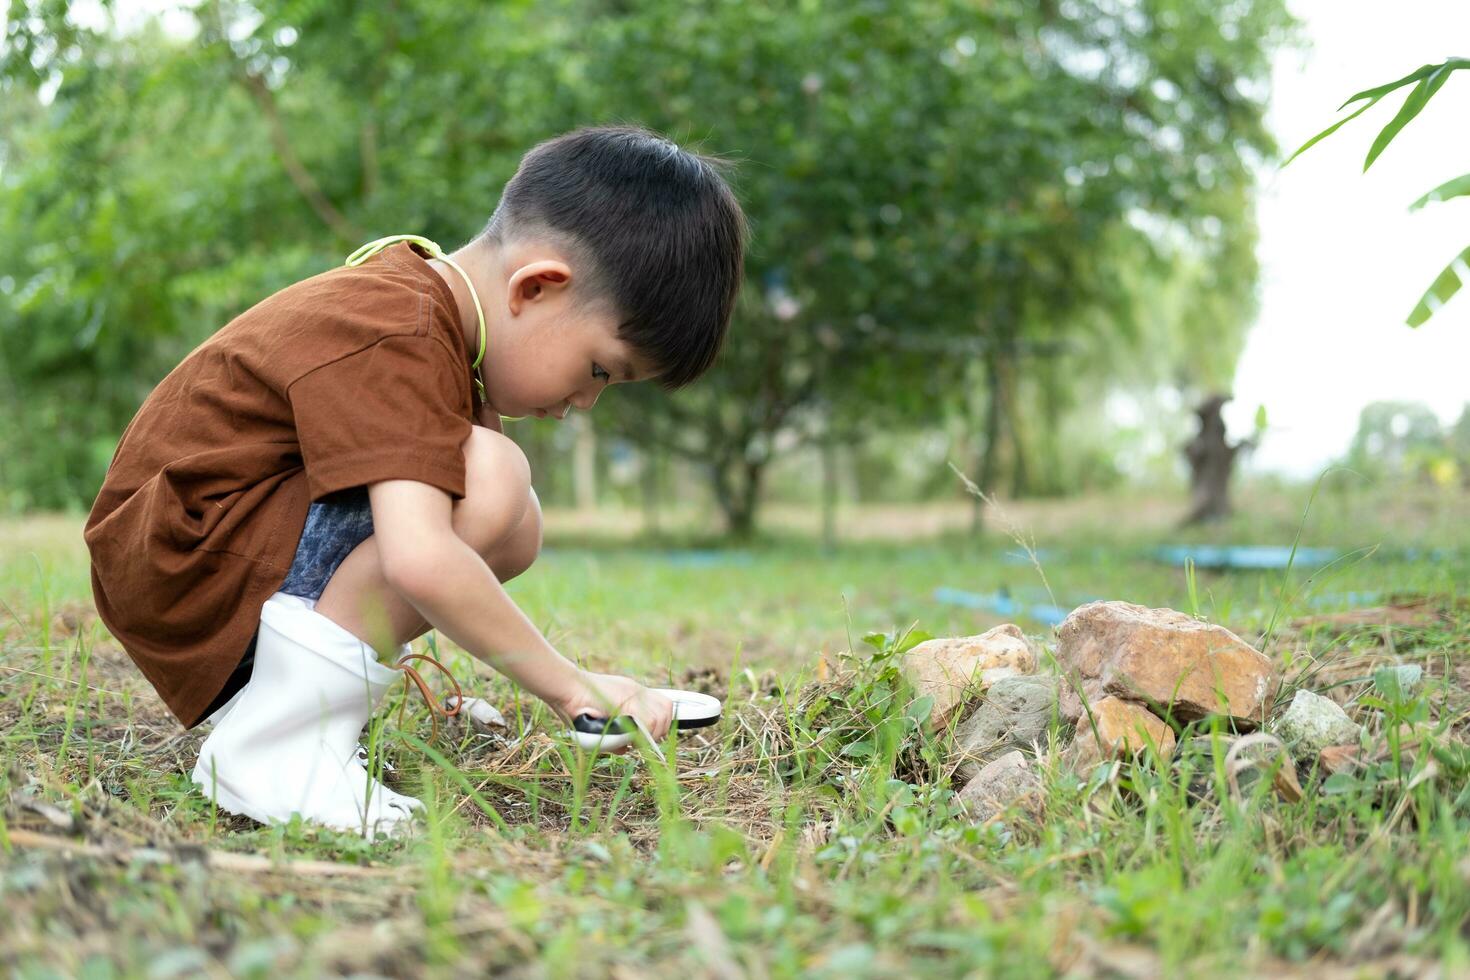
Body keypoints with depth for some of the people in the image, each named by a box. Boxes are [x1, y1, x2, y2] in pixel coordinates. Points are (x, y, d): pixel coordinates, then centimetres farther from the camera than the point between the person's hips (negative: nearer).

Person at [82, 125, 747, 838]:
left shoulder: (418, 295, 8)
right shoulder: (398, 342, -25)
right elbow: (419, 562, -35)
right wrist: (573, 688, -26)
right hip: (182, 566, -10)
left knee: (511, 534, 6)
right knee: (488, 483, -26)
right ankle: (275, 744, -21)